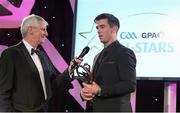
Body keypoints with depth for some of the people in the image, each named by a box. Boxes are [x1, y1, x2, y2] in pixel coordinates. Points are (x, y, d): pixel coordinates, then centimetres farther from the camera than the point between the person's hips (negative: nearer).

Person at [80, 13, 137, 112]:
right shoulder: (98, 56, 19)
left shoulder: (125, 53, -6)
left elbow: (130, 85, -17)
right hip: (95, 108, 8)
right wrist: (85, 92, -1)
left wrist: (100, 90, -21)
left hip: (115, 109, -7)